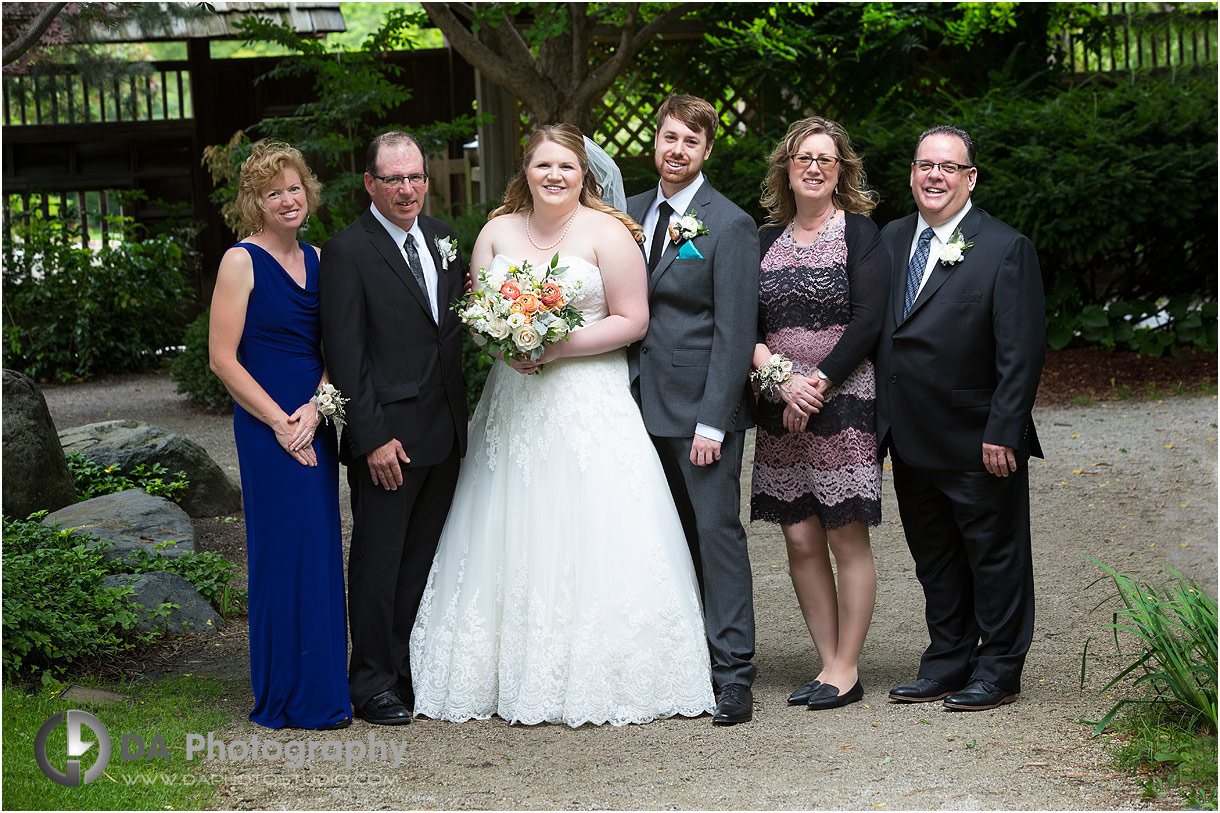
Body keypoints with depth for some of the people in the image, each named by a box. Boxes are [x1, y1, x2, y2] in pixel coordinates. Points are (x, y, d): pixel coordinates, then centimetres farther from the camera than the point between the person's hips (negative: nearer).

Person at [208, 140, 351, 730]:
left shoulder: (316, 260, 12)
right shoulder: (242, 262, -7)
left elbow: (332, 349, 12)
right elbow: (224, 358, -9)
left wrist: (315, 410, -5)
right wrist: (281, 422, -12)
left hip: (315, 422, 6)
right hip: (267, 425, -6)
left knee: (321, 549, 8)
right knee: (287, 549, -5)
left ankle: (322, 686, 17)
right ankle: (294, 697, 3)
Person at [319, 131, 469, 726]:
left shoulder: (442, 239, 11)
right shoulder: (347, 253, -10)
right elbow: (345, 356, -13)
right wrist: (373, 438, -17)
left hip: (445, 432, 6)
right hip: (388, 440, -6)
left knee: (424, 559, 13)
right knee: (378, 561, 2)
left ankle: (419, 671, 21)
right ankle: (374, 683, 10)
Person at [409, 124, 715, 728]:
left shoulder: (606, 233, -3)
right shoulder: (497, 232, 10)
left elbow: (631, 320, -6)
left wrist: (558, 348, -15)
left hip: (589, 403, -4)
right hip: (514, 405, 4)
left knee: (590, 537, -7)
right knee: (513, 538, 2)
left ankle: (604, 679, -2)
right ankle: (518, 679, 7)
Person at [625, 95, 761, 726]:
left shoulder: (730, 226, -7)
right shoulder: (631, 214, 12)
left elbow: (734, 333, -11)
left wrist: (713, 422, -15)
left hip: (702, 409, -6)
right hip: (645, 406, 6)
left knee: (717, 533, -6)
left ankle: (732, 677, -4)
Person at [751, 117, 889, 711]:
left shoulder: (859, 233, -1)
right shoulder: (767, 239, 12)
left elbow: (867, 322, -10)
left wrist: (818, 383, -13)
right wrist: (783, 380, -10)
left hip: (844, 398, -5)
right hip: (782, 407, 5)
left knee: (846, 537, -2)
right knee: (800, 540, 4)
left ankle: (846, 669, 5)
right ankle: (828, 664, 12)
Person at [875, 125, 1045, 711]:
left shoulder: (1006, 250, -10)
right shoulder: (891, 240, 9)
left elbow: (1022, 351, -13)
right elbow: (876, 330, 14)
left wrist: (1003, 432, -18)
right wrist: (883, 420, 8)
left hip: (978, 442, -6)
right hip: (909, 438, 6)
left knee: (995, 556, 6)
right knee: (933, 557, 15)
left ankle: (998, 671, 16)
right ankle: (948, 663, 26)